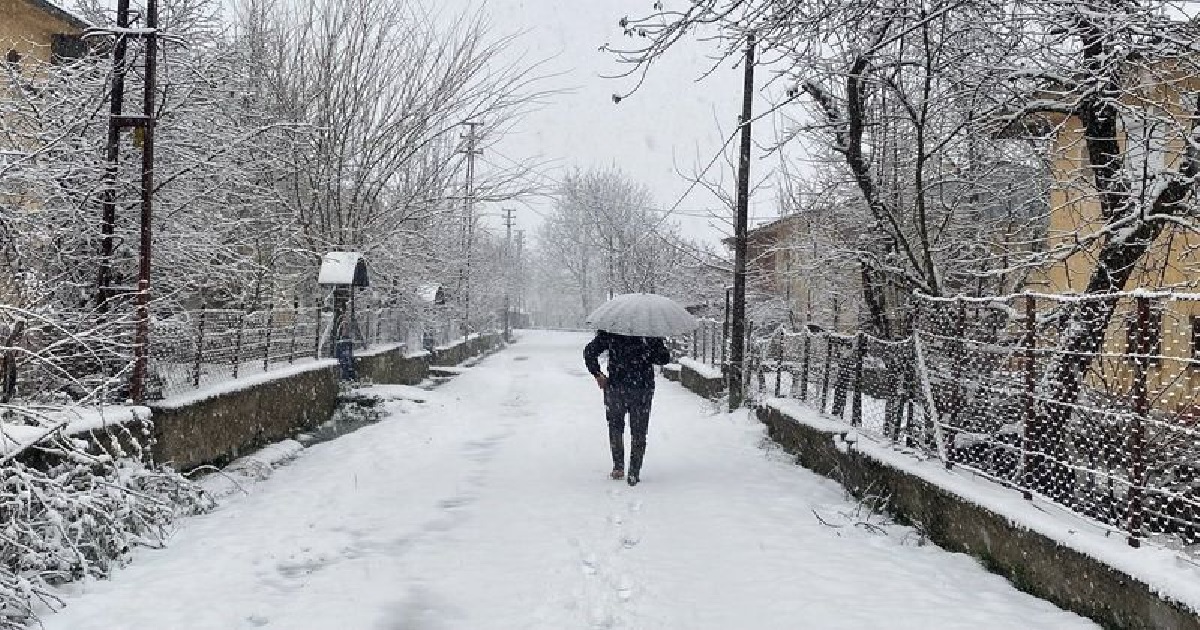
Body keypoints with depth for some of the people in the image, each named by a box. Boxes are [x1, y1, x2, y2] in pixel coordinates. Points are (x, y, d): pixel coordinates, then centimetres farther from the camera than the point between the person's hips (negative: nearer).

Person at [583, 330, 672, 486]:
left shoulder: (609, 331, -2)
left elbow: (590, 352, -7)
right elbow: (664, 358, -1)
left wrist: (598, 374, 0)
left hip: (615, 387, 0)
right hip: (643, 388, 0)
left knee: (615, 426, 20)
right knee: (639, 432, 9)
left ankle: (618, 467, 17)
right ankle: (634, 474, 6)